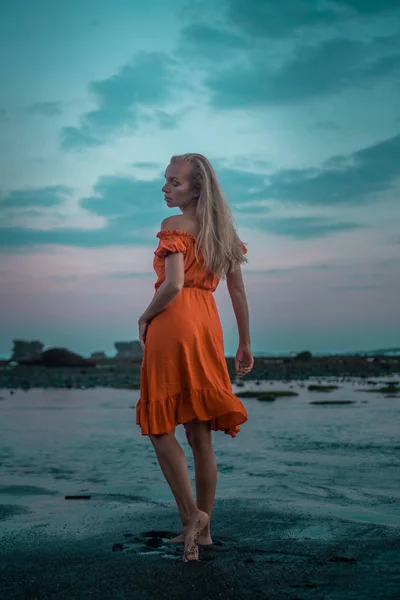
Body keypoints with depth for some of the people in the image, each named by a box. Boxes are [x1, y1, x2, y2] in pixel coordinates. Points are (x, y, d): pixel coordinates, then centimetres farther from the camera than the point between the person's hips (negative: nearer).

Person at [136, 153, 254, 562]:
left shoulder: (175, 225, -6)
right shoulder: (222, 228, 15)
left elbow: (173, 285, -19)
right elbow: (238, 292, 14)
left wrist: (145, 318, -4)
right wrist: (245, 344, 17)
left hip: (174, 324, -7)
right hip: (208, 326, 7)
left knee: (159, 426, 2)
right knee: (200, 435, 10)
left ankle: (191, 514, -7)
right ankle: (203, 529, 16)